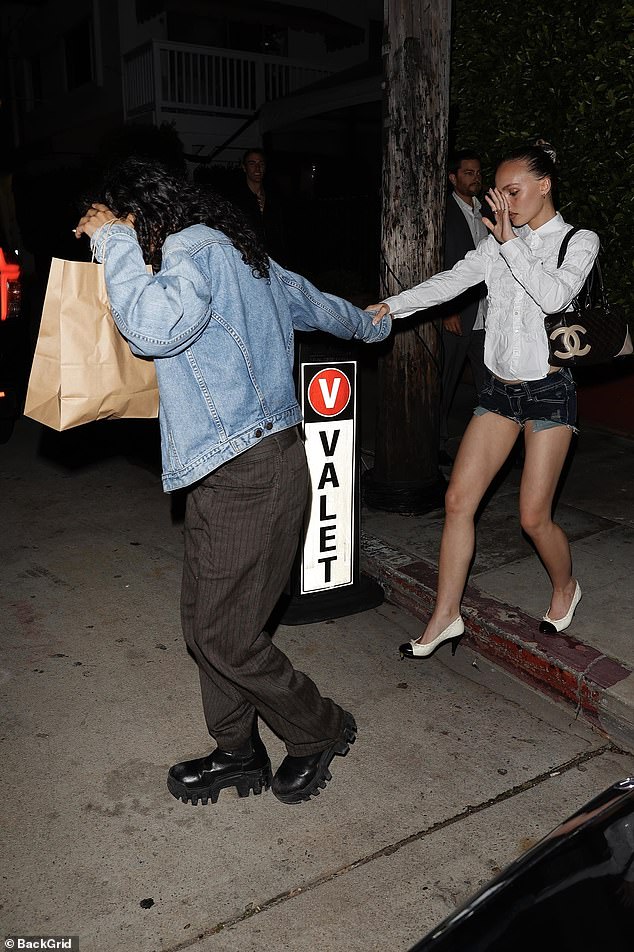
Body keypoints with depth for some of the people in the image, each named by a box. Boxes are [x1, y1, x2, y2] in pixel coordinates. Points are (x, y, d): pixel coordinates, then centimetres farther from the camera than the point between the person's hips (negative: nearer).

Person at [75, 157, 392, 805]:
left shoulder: (195, 247, -11)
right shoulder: (243, 255, 18)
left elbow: (154, 328, -30)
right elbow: (321, 307, 31)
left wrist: (114, 242, -14)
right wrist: (371, 325, 51)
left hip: (248, 476, -10)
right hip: (232, 471, 10)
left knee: (224, 634, -1)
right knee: (205, 620, 14)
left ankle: (321, 732, 21)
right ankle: (238, 755, 29)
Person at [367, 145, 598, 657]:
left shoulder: (579, 242, -2)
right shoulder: (500, 242, 9)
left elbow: (553, 296, -21)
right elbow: (452, 280, -2)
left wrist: (511, 242, -16)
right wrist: (391, 305, -14)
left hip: (548, 389, -4)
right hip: (500, 388, 4)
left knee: (534, 515, -3)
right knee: (459, 500, -2)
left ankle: (565, 586, 29)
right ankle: (446, 617, 8)